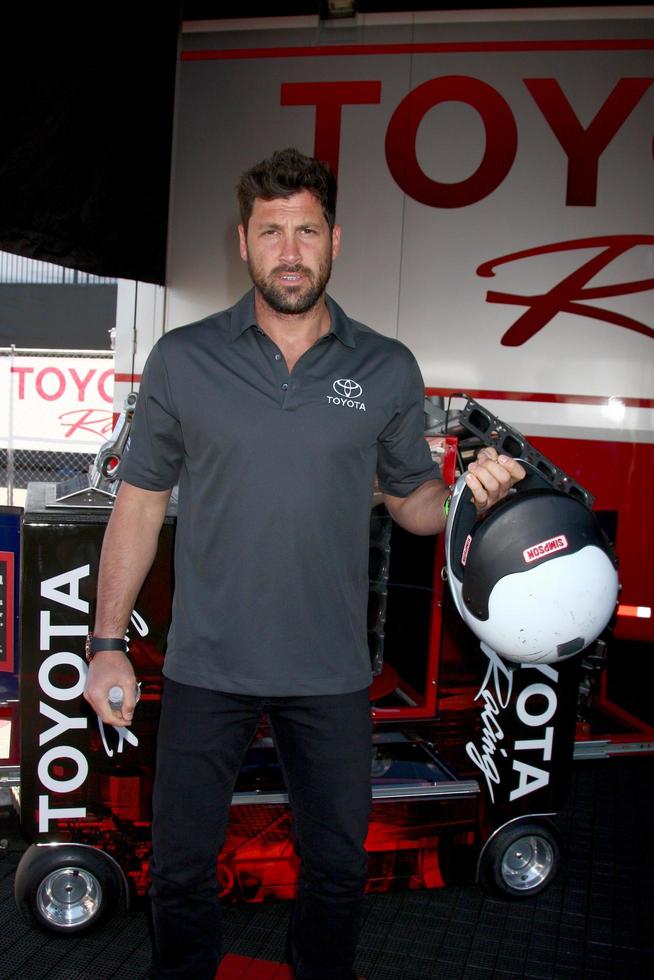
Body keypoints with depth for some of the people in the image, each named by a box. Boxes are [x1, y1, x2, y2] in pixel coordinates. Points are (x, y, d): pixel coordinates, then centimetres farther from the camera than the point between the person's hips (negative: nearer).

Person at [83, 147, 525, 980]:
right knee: (181, 869, 15)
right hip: (206, 666, 0)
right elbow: (140, 502, 1)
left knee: (337, 869, 18)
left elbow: (411, 502, 8)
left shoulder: (388, 370, -1)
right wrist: (108, 644, -2)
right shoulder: (182, 359, -3)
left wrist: (471, 495, -14)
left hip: (331, 672, 1)